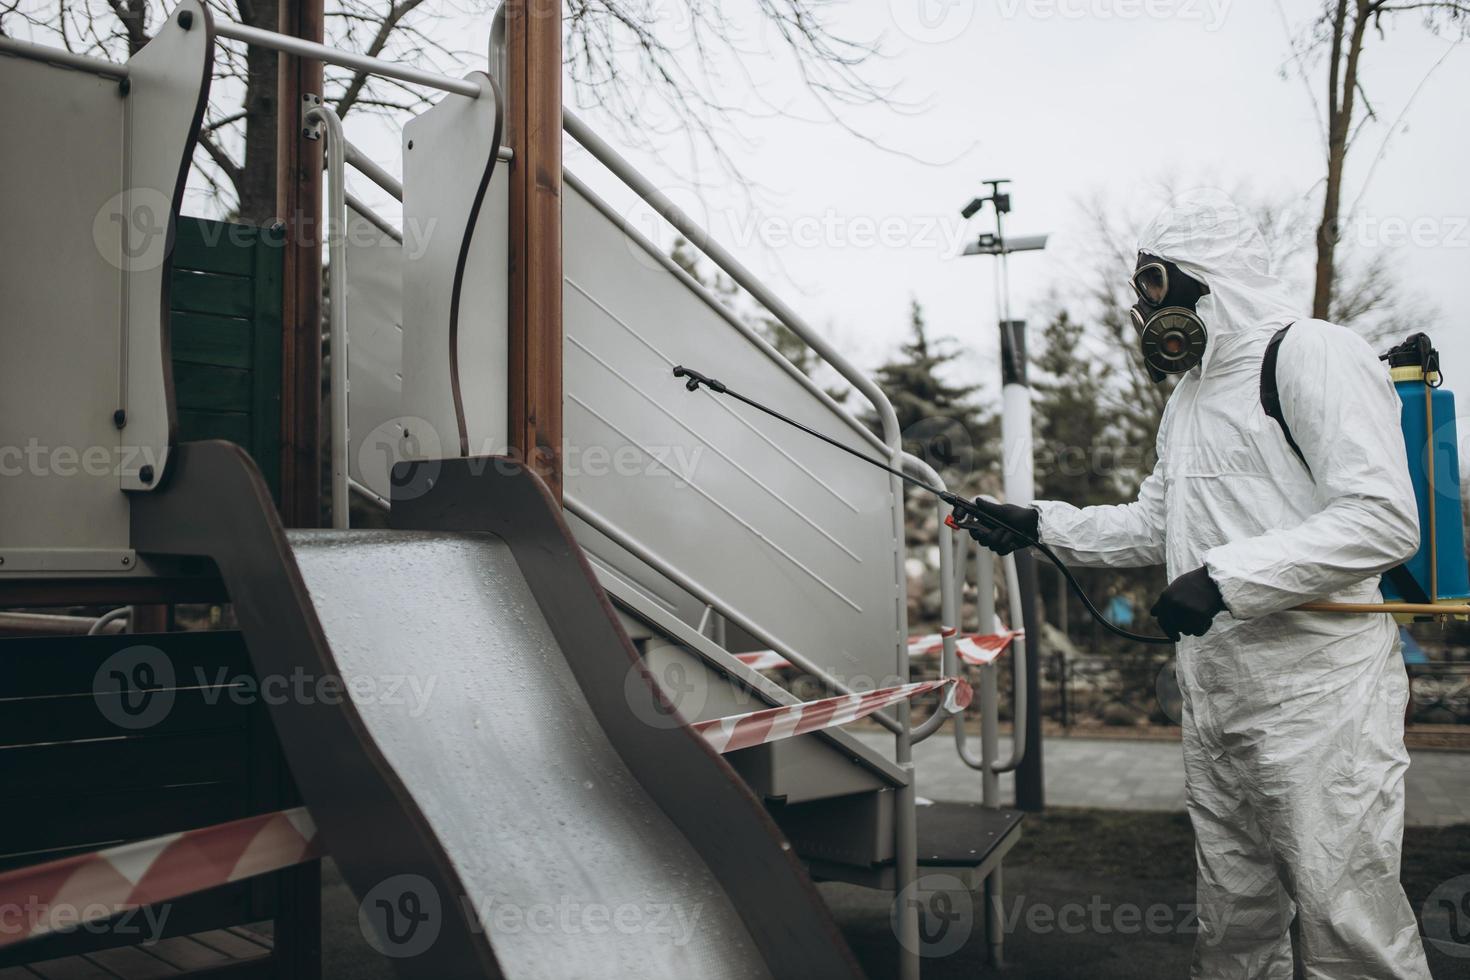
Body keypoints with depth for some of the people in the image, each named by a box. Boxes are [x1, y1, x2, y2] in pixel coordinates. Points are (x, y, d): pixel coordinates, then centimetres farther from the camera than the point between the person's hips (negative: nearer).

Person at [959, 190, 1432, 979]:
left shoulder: (1311, 354, -9)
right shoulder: (1188, 398, 20)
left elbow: (1383, 520, -20)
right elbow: (1155, 525, 26)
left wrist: (1227, 578, -24)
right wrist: (1041, 524, 16)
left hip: (1317, 698, -8)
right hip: (1214, 704, 9)